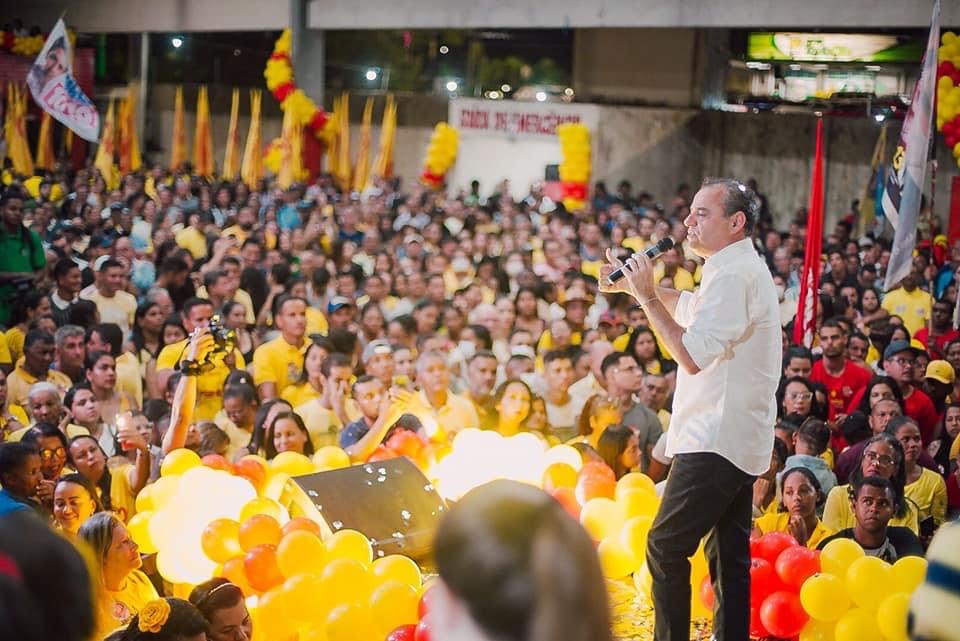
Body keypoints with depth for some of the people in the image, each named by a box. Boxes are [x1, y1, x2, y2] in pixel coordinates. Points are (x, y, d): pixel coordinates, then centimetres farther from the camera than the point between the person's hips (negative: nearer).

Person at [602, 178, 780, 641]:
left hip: (717, 438, -11)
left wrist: (645, 296, -17)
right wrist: (634, 285, 16)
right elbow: (688, 308, 30)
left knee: (665, 548, -8)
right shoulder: (741, 269, 16)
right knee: (729, 553, 13)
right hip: (737, 438, 11)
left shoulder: (733, 275, -18)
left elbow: (693, 355, -24)